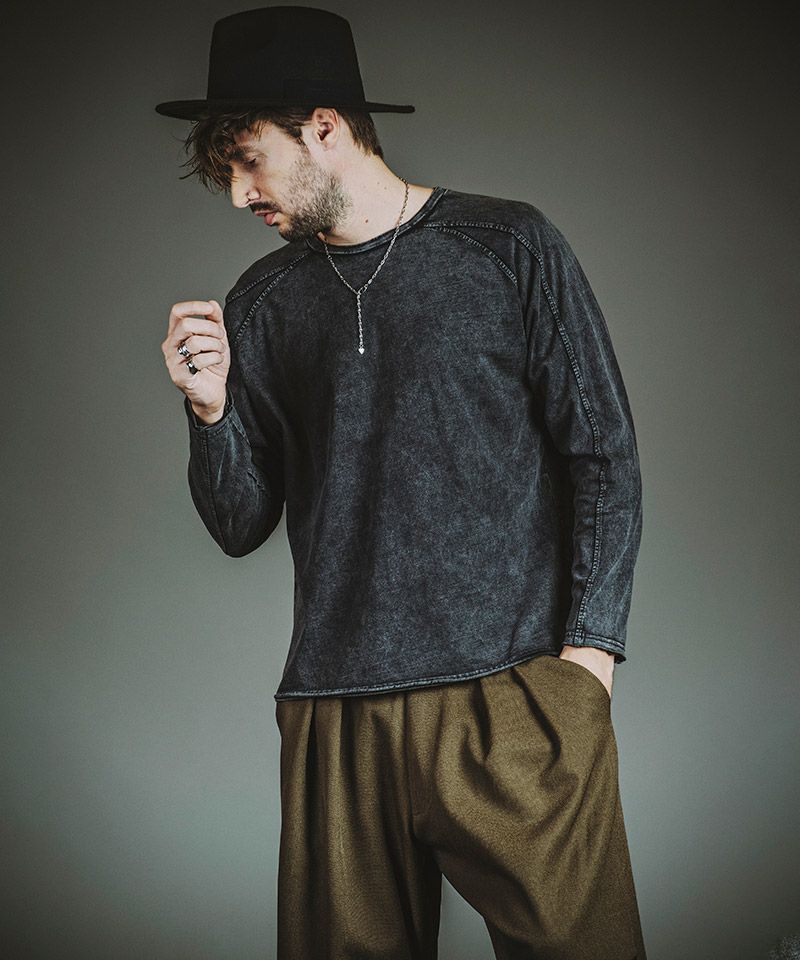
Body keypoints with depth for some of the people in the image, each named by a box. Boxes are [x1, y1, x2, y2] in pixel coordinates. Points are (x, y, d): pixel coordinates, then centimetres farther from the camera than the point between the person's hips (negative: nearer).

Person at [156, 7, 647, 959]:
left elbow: (604, 454, 1)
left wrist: (589, 647, -8)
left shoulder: (507, 246, 3)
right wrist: (211, 410, -5)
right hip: (336, 715, 3)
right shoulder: (263, 302, 12)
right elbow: (242, 527, 13)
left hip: (516, 698, -3)